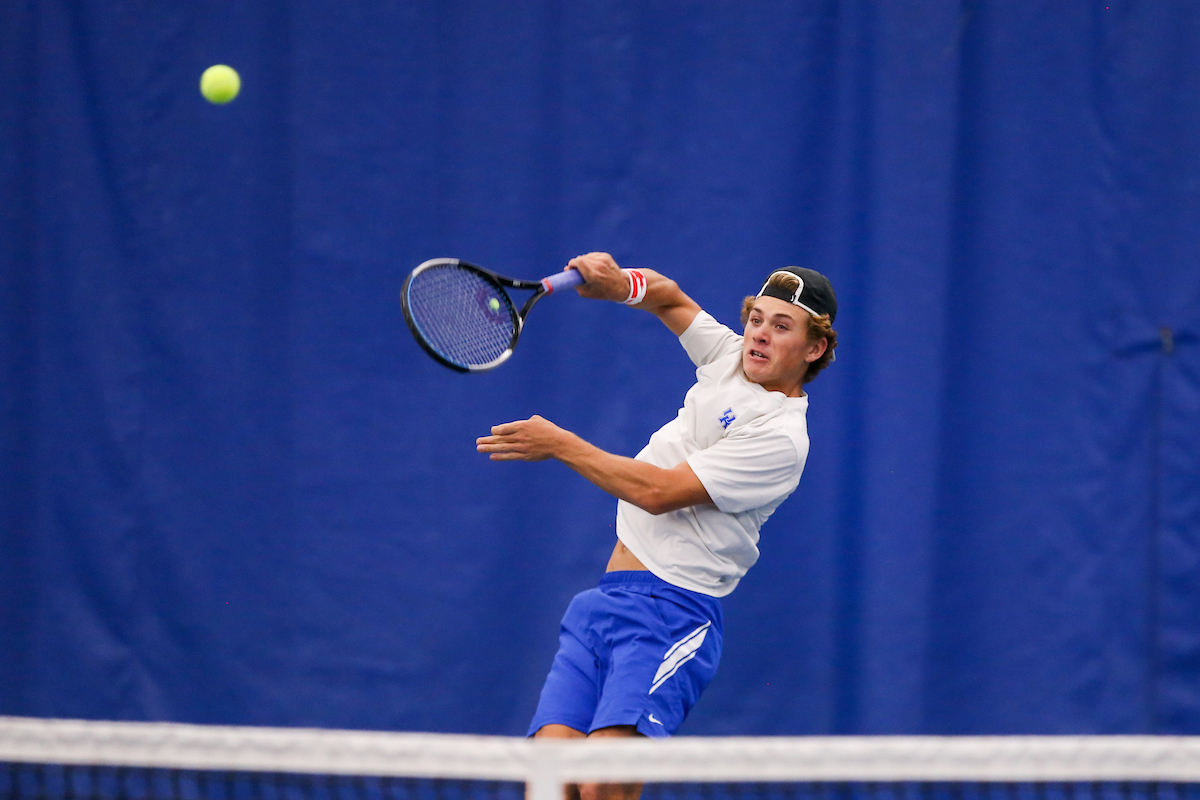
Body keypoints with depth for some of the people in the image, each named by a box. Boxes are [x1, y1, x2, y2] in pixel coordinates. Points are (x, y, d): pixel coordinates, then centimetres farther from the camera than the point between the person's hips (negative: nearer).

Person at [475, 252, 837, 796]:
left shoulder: (781, 438, -11)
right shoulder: (730, 359, 12)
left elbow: (660, 491, -15)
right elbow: (667, 297, 29)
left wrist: (561, 445, -9)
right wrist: (619, 283, 5)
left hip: (670, 613, -7)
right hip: (601, 602, 7)